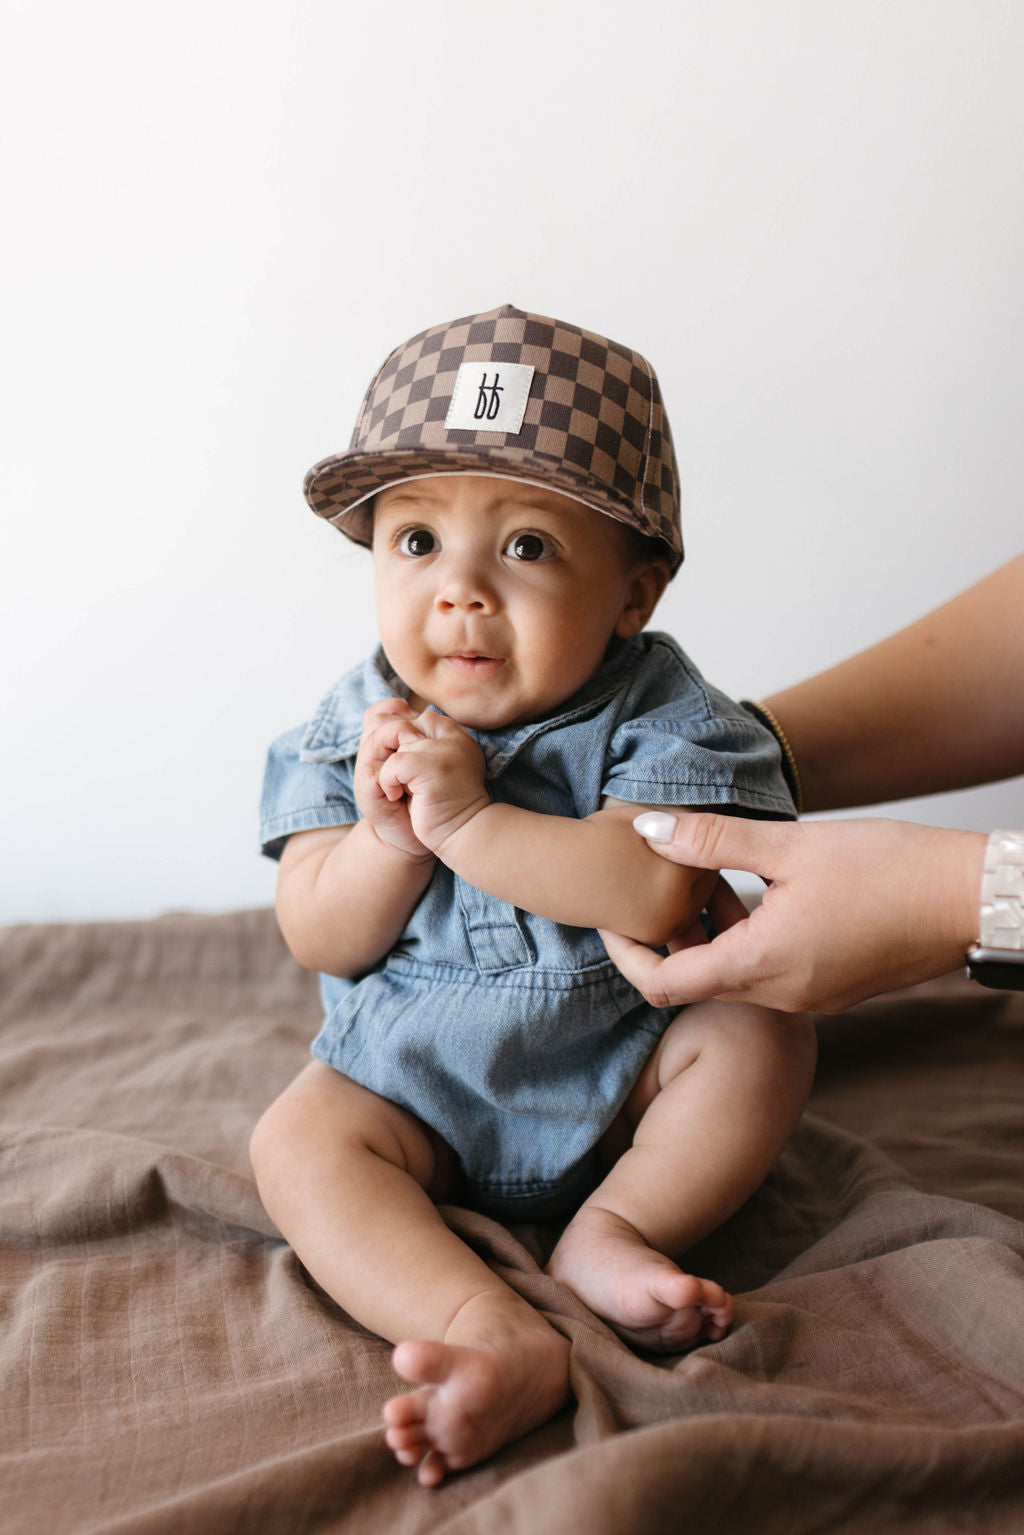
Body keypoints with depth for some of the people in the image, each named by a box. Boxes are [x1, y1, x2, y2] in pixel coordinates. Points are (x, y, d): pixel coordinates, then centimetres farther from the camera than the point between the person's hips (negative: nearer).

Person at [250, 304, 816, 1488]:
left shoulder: (654, 712, -16)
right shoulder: (351, 730, -8)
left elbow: (658, 892, -32)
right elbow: (320, 942, -10)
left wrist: (466, 818, -35)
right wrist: (391, 833, -30)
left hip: (623, 1069, -1)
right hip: (411, 1087, 1)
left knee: (761, 1037, -20)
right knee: (296, 1143, -22)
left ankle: (610, 1232, -14)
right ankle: (497, 1335, -34)